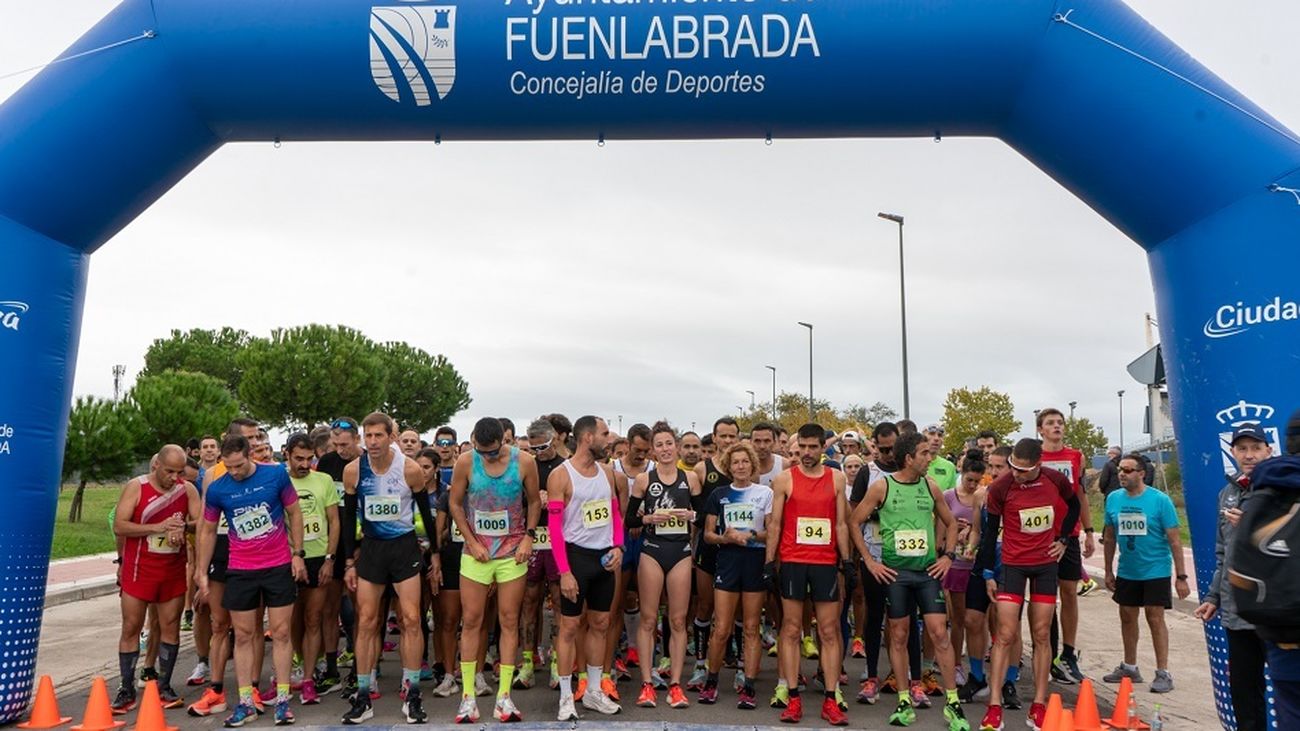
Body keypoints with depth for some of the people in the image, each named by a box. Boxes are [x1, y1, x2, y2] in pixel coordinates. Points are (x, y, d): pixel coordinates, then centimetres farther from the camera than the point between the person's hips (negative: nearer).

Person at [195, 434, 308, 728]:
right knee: (243, 635, 7)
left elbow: (294, 514, 1)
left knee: (281, 632, 3)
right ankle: (246, 703, 16)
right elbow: (208, 531, 7)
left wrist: (298, 554, -3)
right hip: (240, 570, 2)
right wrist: (202, 573, 8)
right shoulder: (216, 489, -5)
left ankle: (282, 700, 11)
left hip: (279, 566, -1)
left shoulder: (276, 474, -9)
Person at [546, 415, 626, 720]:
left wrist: (618, 547, -4)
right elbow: (555, 527, -15)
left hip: (604, 557, 6)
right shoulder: (560, 475, -13)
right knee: (569, 627, 2)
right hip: (577, 555, -6)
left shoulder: (607, 472, 6)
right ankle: (566, 697, 14)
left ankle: (593, 691, 27)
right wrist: (564, 572, -19)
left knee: (600, 624, 14)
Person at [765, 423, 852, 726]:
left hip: (826, 563, 2)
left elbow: (841, 523, 8)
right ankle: (793, 699, 9)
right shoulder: (784, 479, 1)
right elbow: (775, 523, 1)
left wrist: (847, 560, 2)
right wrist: (769, 562, -4)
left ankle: (830, 701, 10)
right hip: (792, 562, -1)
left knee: (829, 631, 3)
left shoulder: (836, 478, 6)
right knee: (791, 629, 2)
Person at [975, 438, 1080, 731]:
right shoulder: (1000, 487, -16)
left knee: (1041, 635, 7)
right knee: (1006, 635, -6)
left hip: (1046, 564, 3)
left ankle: (1039, 706, 16)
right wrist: (988, 573, -4)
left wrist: (1063, 538, 6)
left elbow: (1074, 505, 15)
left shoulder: (1056, 480, -9)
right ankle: (994, 707, -2)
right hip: (1013, 564, -2)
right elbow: (991, 529, -6)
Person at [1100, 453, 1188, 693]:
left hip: (1155, 570, -4)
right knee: (1127, 617, 13)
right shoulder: (1113, 499, -1)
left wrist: (1181, 576, -12)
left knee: (1155, 619, -2)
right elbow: (1109, 537, 8)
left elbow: (1174, 540, -10)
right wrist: (1108, 571, 11)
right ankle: (1129, 667, 27)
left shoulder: (1160, 500, -12)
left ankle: (1163, 673, 10)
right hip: (1126, 571, 5)